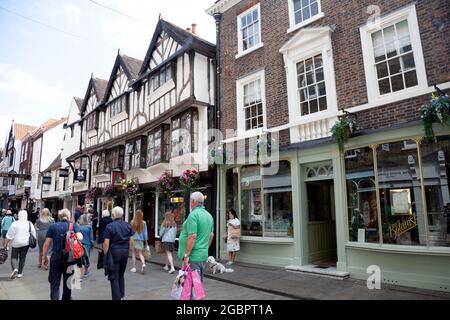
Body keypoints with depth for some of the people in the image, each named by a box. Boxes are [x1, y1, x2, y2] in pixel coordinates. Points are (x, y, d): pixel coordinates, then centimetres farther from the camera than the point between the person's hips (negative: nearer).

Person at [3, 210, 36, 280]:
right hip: (26, 243, 2)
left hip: (16, 243, -2)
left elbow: (9, 235, -5)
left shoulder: (15, 224, -8)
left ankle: (15, 269, -15)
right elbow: (34, 235, 5)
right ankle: (20, 273, 16)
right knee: (22, 257, 12)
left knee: (14, 257, 9)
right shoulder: (30, 224, -1)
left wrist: (6, 243, 4)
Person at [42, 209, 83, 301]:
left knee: (54, 283, 5)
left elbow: (47, 243, -1)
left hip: (56, 257, 0)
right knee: (67, 282, 17)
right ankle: (66, 298, 30)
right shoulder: (74, 226, -1)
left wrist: (44, 257, 7)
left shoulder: (53, 226, 2)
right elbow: (80, 238, -17)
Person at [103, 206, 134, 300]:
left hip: (114, 252, -4)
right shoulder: (128, 225, 2)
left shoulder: (109, 226, -11)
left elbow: (106, 243, -13)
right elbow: (131, 241, 4)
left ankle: (117, 297, 7)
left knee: (114, 277, 5)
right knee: (121, 275, 20)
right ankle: (122, 295, 27)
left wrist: (105, 254, -3)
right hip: (125, 252, 5)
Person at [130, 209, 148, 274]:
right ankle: (143, 264, -16)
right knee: (141, 254, 6)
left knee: (133, 254, 11)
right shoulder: (143, 223, -5)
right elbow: (145, 232, 1)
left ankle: (133, 268, 15)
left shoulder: (132, 222, -8)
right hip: (140, 240, 1)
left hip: (133, 239, -1)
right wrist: (145, 240, 11)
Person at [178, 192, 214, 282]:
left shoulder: (194, 214, -16)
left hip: (193, 256, -8)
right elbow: (211, 235, 18)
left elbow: (192, 236, -22)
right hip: (204, 255, 8)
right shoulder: (209, 215, 11)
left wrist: (186, 254, -18)